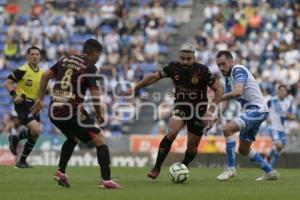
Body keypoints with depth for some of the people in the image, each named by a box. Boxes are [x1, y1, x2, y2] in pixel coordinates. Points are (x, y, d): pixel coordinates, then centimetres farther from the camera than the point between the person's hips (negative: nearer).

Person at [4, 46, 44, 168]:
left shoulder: (42, 73, 9)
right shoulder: (22, 70, -11)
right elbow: (7, 83, -9)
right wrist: (14, 95, -22)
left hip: (34, 105, 7)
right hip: (23, 104, -7)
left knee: (35, 134, 5)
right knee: (36, 130, -20)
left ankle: (22, 161, 19)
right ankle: (15, 139, 8)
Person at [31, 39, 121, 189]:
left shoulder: (65, 60, 16)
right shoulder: (89, 67, -3)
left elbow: (46, 76, 15)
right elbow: (94, 93, -9)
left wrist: (40, 99, 19)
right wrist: (99, 115, 3)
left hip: (54, 110, 7)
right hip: (72, 112, -7)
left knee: (72, 138, 33)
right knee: (100, 141, -2)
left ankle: (60, 172, 21)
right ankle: (106, 180, -15)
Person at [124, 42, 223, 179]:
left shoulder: (202, 71, -19)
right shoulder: (173, 67, -12)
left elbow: (219, 89, -12)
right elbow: (154, 77, 4)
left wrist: (211, 111, -20)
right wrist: (134, 88, 8)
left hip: (198, 109, -1)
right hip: (180, 107, 1)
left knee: (192, 147, 4)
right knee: (172, 132, -27)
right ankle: (156, 168, -19)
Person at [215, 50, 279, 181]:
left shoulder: (238, 70, -14)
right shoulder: (228, 77, 14)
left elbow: (238, 92, -31)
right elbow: (226, 95, 19)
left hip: (257, 109, -10)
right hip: (250, 111, 10)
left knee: (227, 129, -26)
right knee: (243, 149, 16)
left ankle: (231, 169, -21)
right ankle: (270, 172, 27)